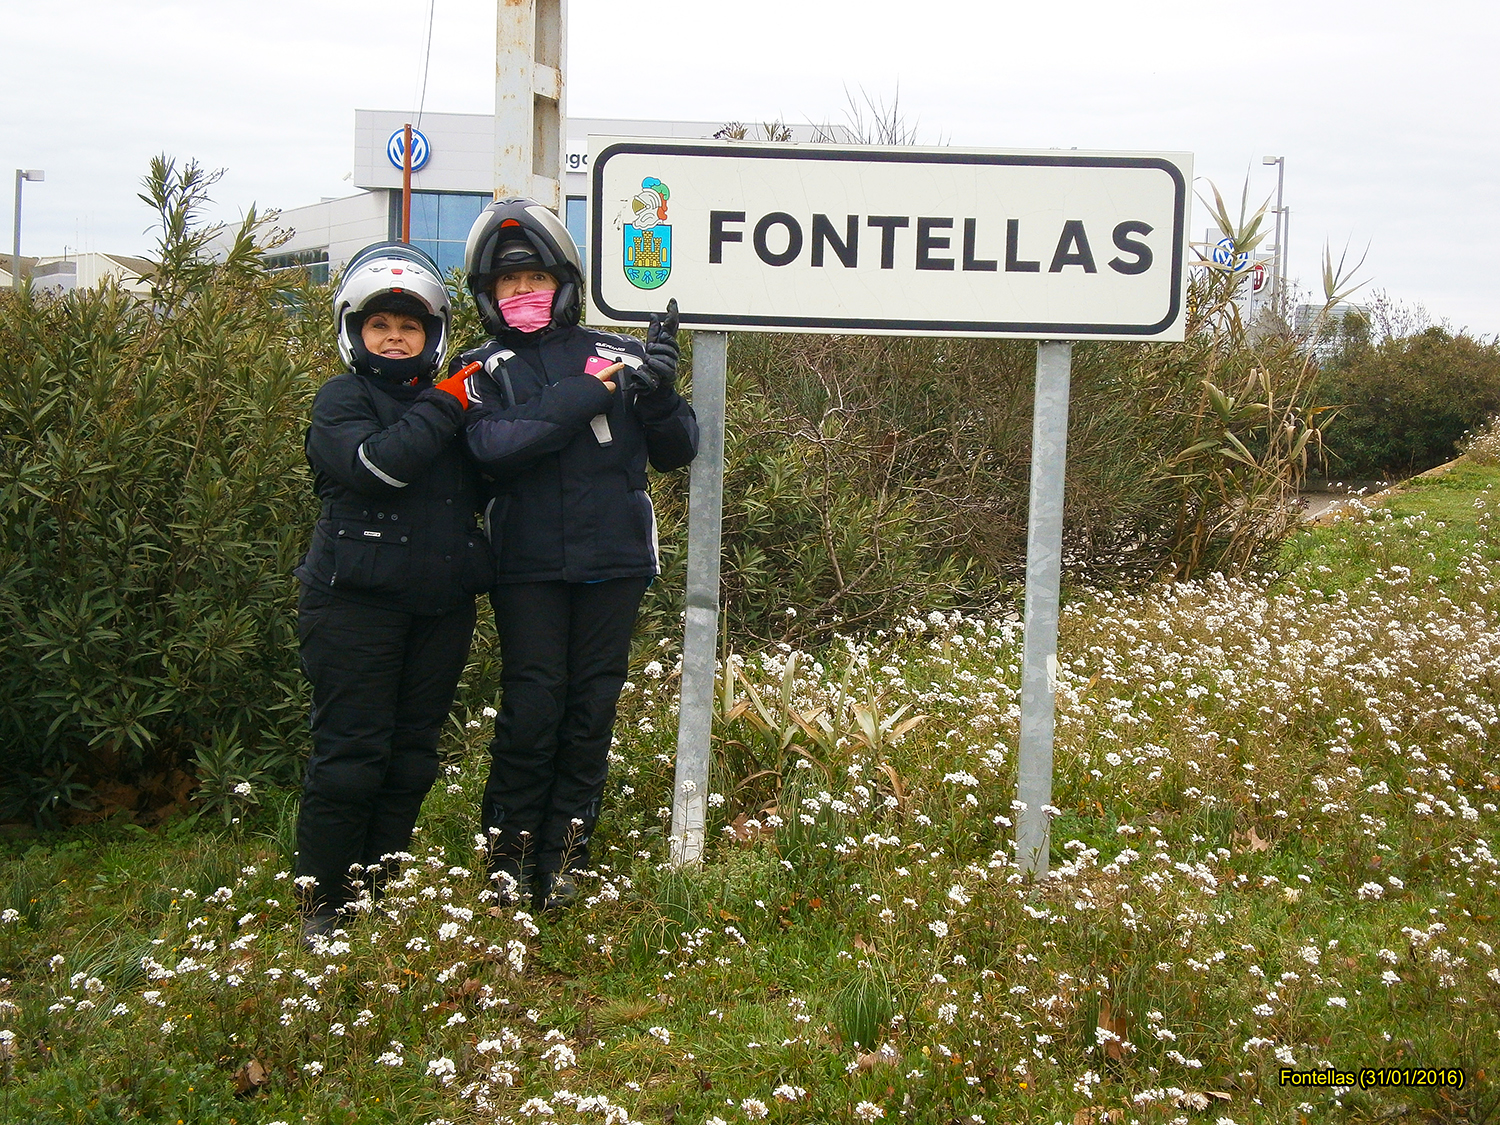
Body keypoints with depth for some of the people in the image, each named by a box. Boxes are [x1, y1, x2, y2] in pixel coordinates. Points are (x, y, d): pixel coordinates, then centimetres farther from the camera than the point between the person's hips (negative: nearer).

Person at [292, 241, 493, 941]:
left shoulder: (444, 404, 17)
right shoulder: (342, 401, 0)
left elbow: (477, 492, 19)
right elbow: (376, 464, -20)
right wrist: (446, 406, -15)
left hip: (440, 604, 6)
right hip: (358, 601, -6)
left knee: (413, 752, 8)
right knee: (350, 752, -5)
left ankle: (378, 887, 18)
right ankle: (321, 901, 3)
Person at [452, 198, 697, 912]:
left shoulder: (618, 356, 7)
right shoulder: (483, 370, 6)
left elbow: (675, 453, 7)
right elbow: (493, 446, -15)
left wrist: (659, 392, -13)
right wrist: (586, 394, -20)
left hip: (613, 561, 1)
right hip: (527, 566, -1)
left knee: (593, 705, 4)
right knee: (532, 704, -4)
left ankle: (563, 850, 14)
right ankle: (508, 849, 10)